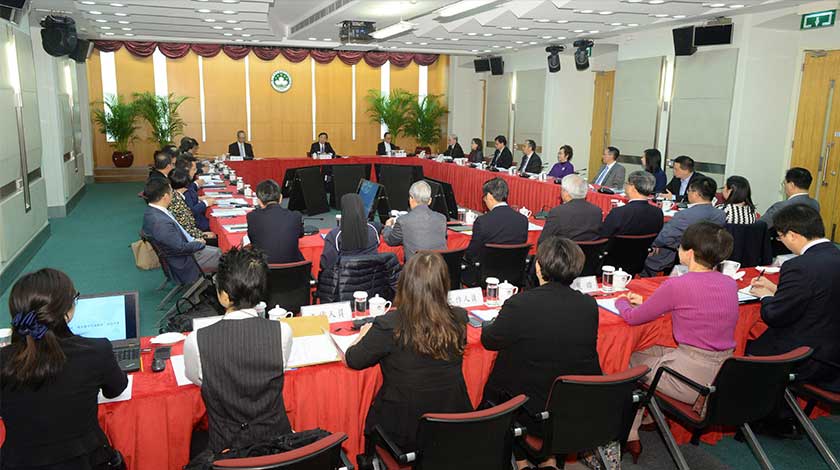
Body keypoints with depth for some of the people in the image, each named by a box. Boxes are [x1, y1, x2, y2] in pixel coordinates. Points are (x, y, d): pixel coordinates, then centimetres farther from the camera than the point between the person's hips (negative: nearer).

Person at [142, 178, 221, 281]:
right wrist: (200, 243, -12)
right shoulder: (161, 222, -34)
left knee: (218, 252, 15)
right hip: (184, 262, -9)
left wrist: (193, 239, 3)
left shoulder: (152, 211, -3)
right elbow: (181, 248, -28)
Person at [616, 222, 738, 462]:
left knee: (632, 360, 19)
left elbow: (633, 318, -6)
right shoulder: (730, 283, 3)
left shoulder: (677, 285, -18)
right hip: (724, 376, 7)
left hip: (692, 380, -7)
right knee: (654, 352, 27)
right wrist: (646, 302, 20)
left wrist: (621, 302, 16)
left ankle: (630, 436, 26)